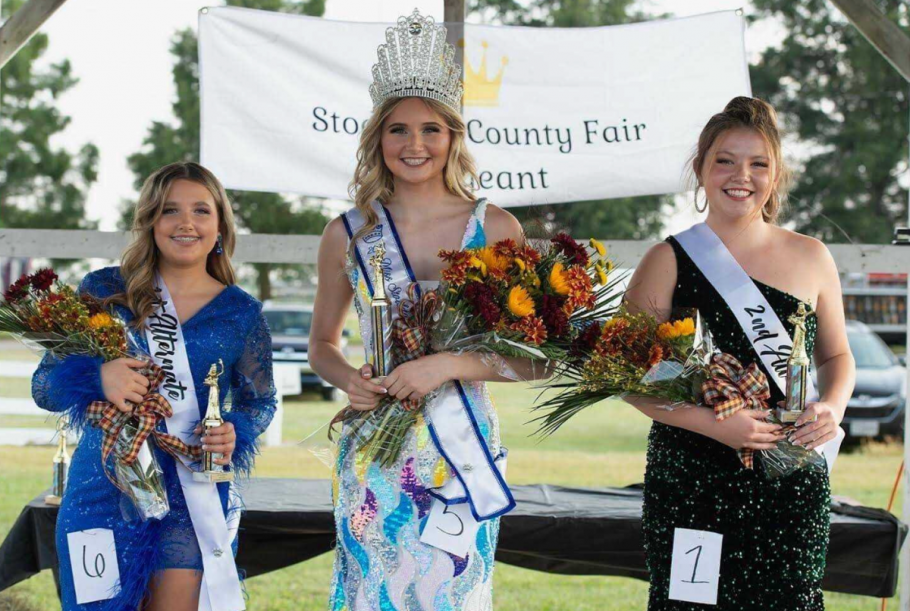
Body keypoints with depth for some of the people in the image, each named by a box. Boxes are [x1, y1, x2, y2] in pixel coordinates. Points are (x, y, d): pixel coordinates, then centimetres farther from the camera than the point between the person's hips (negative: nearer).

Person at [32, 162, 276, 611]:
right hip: (104, 493, 0)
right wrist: (97, 379, -20)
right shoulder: (104, 291, 2)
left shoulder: (240, 313, 4)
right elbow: (44, 386, 1)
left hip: (194, 501, 0)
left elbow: (260, 401, 15)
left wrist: (235, 435, -8)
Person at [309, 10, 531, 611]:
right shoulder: (349, 235, 5)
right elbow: (324, 343, 17)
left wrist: (447, 366, -15)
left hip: (462, 453, -1)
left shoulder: (495, 229, 0)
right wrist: (350, 379, -5)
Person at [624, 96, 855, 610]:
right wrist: (713, 423, -16)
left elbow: (837, 356, 19)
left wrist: (833, 407, -3)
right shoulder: (669, 261, 1)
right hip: (690, 484, -2)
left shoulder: (810, 258, 9)